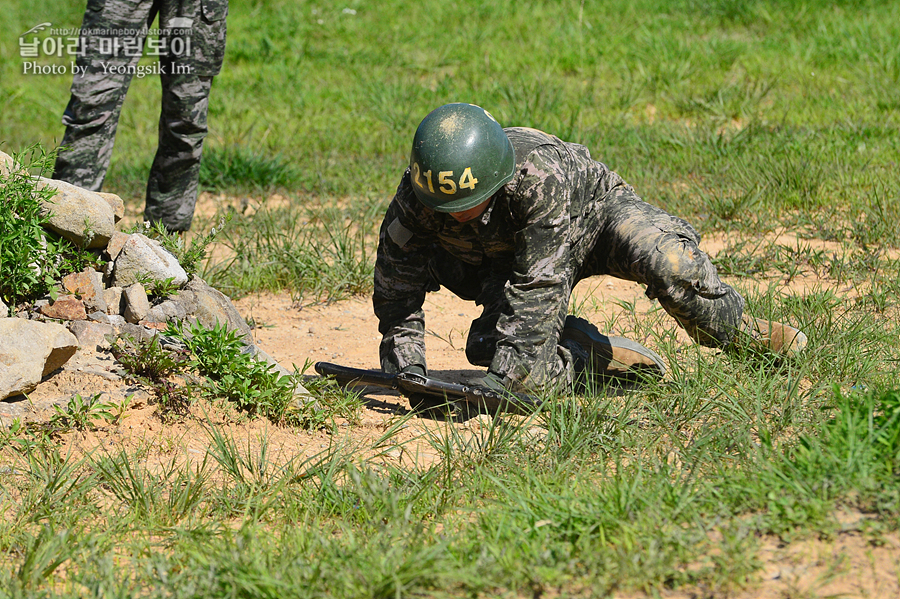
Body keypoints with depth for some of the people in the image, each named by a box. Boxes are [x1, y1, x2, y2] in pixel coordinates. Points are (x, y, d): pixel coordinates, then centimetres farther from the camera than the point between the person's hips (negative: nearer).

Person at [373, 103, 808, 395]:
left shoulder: (539, 176, -43)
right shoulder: (415, 198, -30)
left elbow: (538, 287, -43)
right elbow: (396, 293, -21)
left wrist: (499, 380, -47)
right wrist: (408, 372, -34)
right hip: (506, 260, 4)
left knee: (670, 268, -34)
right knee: (528, 375, -22)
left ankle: (742, 333, -4)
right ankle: (598, 354, 10)